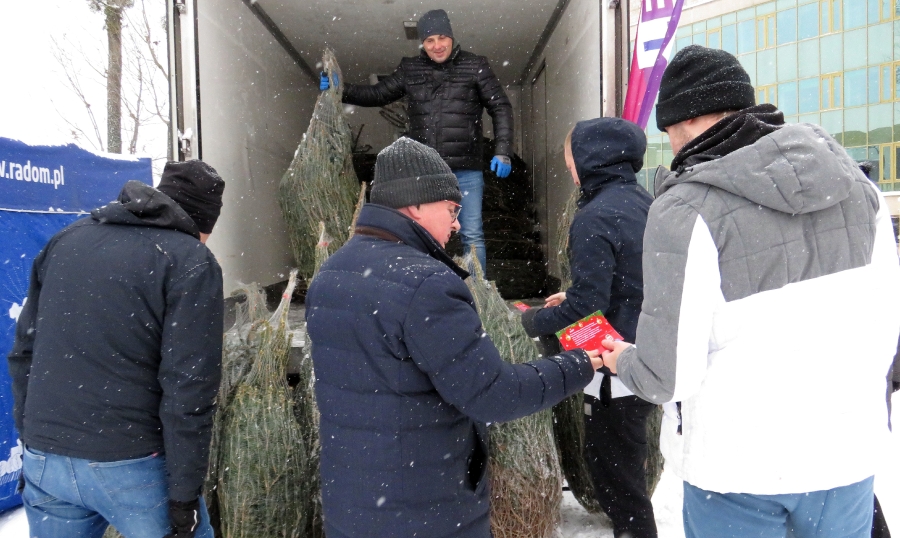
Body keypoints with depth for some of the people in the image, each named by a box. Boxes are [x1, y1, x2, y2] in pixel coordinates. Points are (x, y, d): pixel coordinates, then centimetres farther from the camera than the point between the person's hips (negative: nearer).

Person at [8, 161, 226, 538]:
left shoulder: (67, 239, 8)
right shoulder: (191, 262, -11)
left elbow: (24, 351, 12)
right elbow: (188, 387, -17)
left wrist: (33, 438, 20)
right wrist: (184, 492, -10)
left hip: (44, 460, 6)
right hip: (133, 465, -5)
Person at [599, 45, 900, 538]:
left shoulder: (686, 206, -19)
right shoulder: (853, 180, 0)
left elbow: (667, 372, -19)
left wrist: (624, 362, 3)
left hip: (741, 465, -5)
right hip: (851, 449, 6)